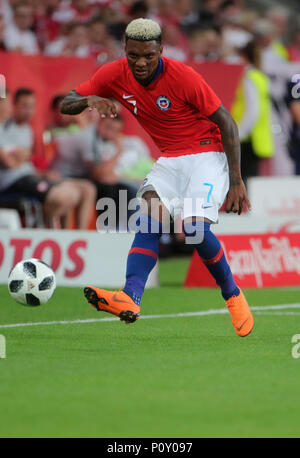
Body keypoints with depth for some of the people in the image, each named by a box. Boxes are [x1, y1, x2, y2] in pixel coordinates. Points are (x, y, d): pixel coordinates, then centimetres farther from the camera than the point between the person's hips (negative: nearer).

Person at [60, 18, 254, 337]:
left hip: (207, 154, -5)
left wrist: (236, 181, -16)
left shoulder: (183, 77, -20)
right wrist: (89, 100, -24)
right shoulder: (116, 74, -6)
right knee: (151, 214, -23)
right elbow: (66, 105, 0)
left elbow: (227, 123, -13)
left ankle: (233, 295, 0)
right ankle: (130, 298, -42)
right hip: (169, 160, 5)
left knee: (195, 227, -25)